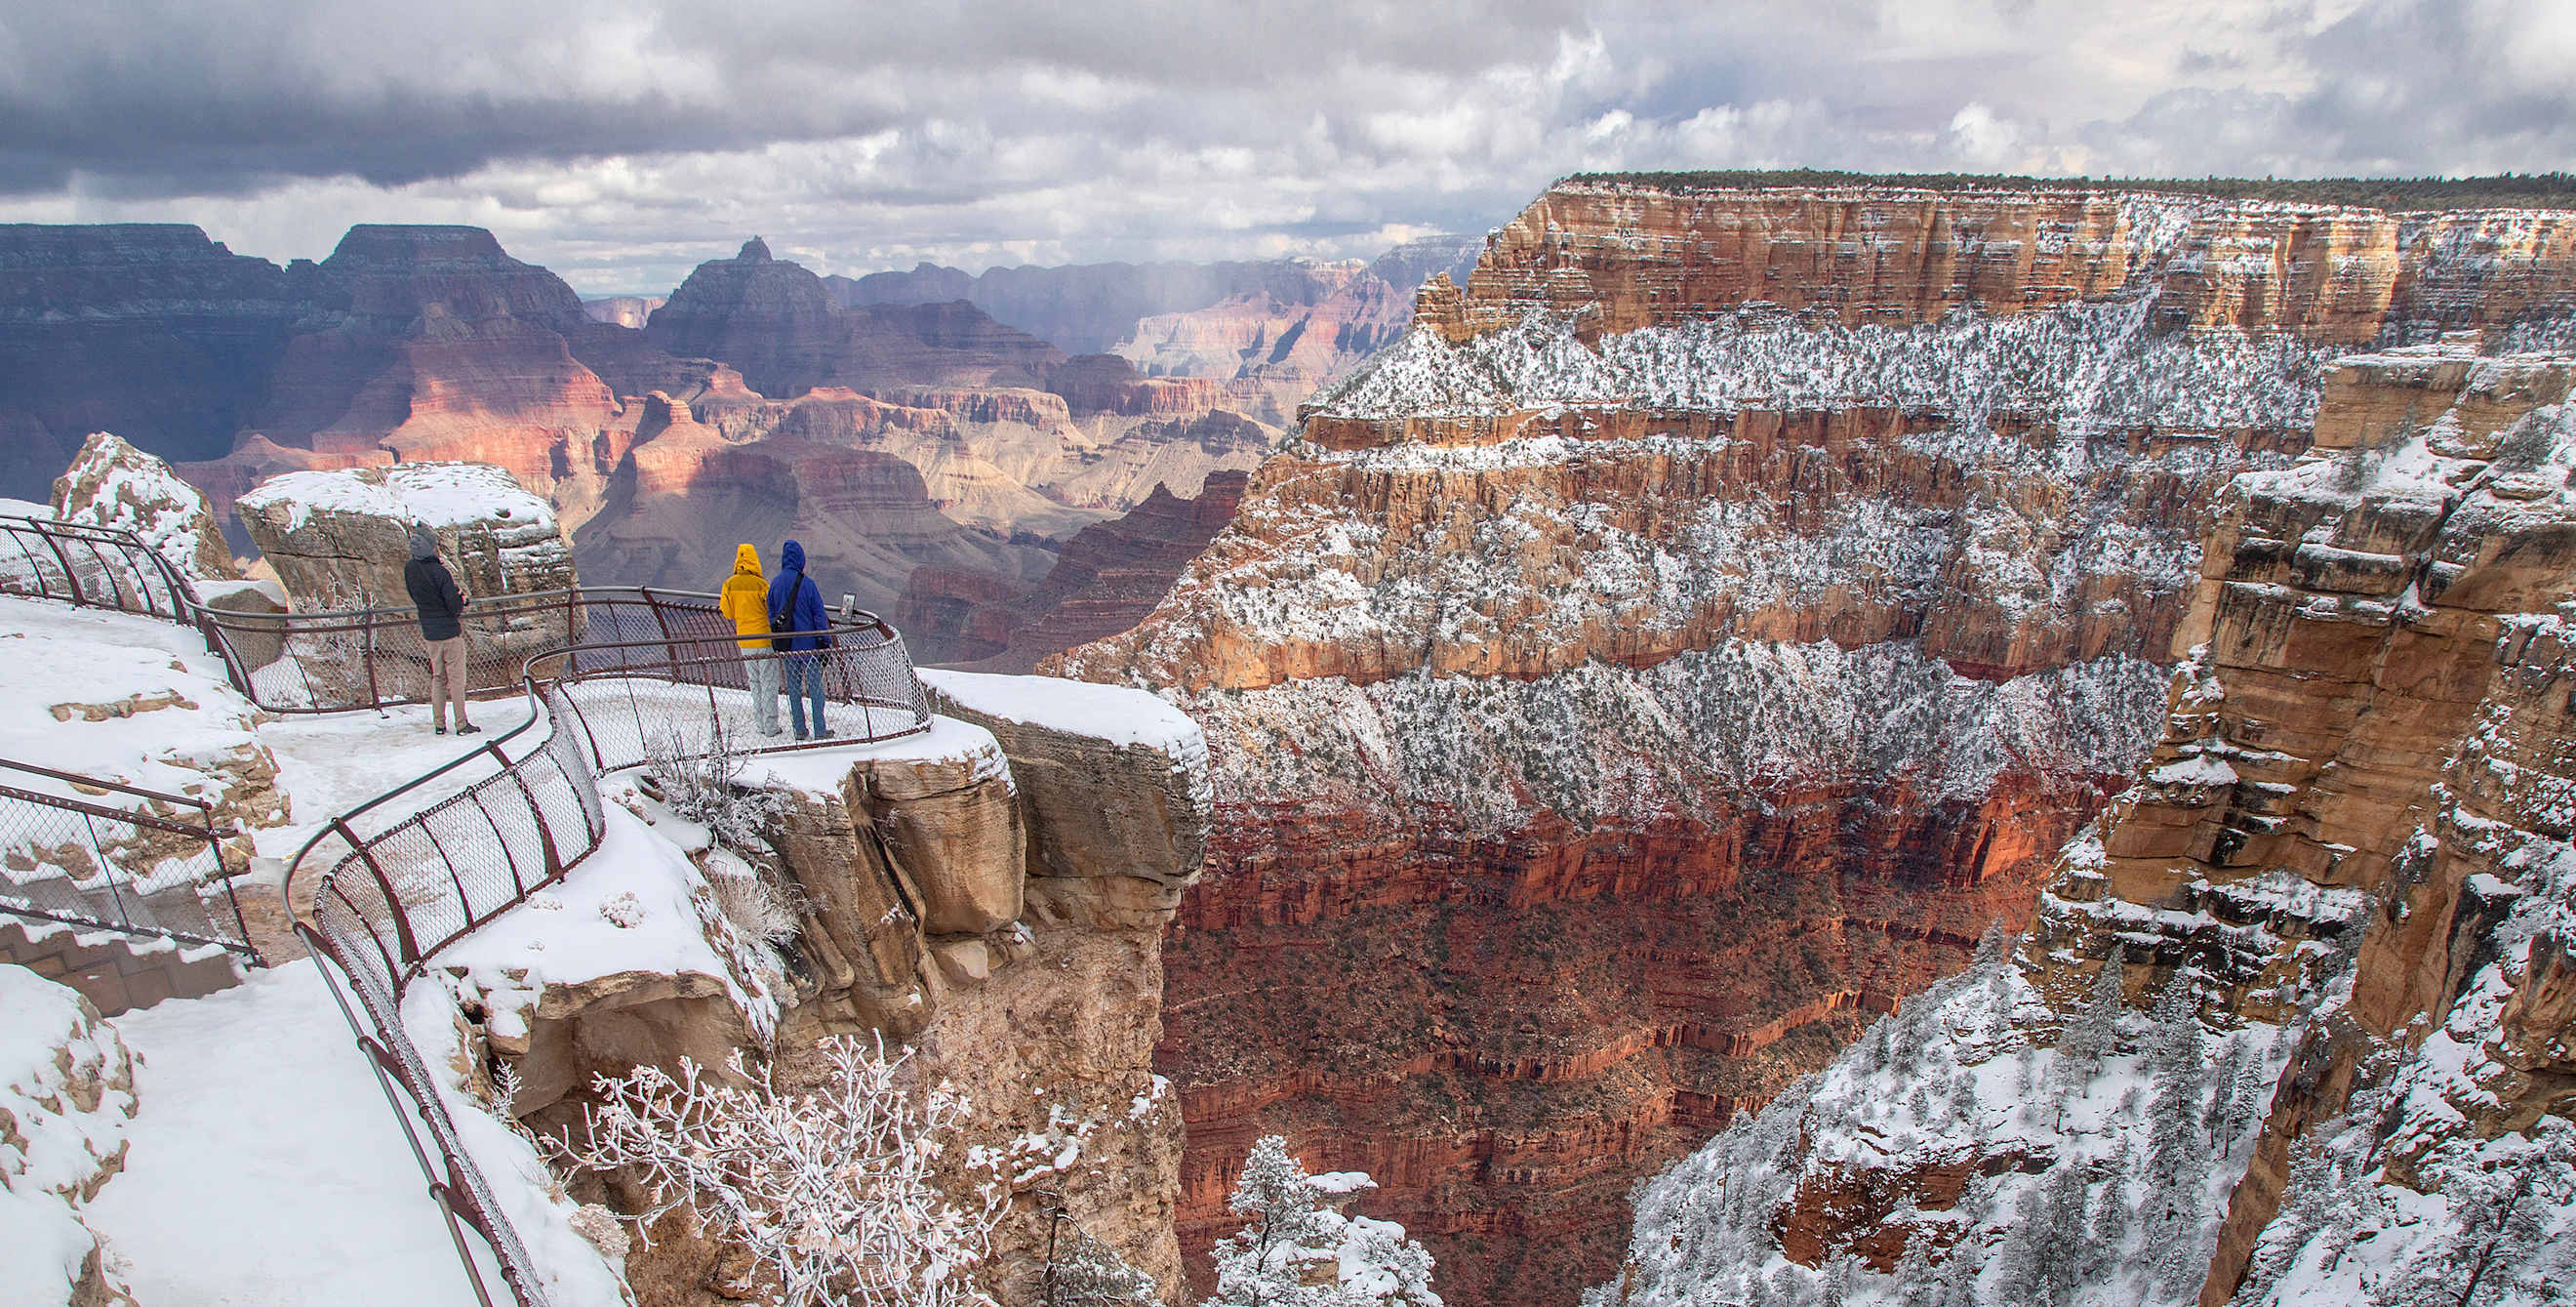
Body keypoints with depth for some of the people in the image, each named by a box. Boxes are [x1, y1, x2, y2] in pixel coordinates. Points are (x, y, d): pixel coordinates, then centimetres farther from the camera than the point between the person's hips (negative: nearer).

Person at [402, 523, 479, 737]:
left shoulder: (409, 569, -1)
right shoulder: (440, 572, -21)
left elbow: (415, 597, 14)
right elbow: (455, 607, -19)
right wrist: (462, 599, 2)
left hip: (429, 633, 6)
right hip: (450, 631, -6)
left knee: (438, 678, 16)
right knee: (456, 679, 2)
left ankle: (439, 724, 19)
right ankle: (461, 724, 6)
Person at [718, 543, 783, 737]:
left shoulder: (729, 585, -2)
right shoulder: (761, 584, -15)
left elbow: (728, 613, 6)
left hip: (744, 640, 4)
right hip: (765, 638, -4)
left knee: (755, 683, 16)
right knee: (769, 684, 2)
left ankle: (760, 723, 17)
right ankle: (770, 726, 3)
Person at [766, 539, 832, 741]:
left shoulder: (774, 585, 2)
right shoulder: (807, 585, -12)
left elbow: (771, 615, 9)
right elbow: (819, 615, -9)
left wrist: (776, 642, 18)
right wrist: (825, 643, -2)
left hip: (787, 646, 4)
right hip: (808, 644, -4)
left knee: (793, 687, 12)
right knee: (815, 686, 3)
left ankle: (799, 730, 15)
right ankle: (820, 730, 4)